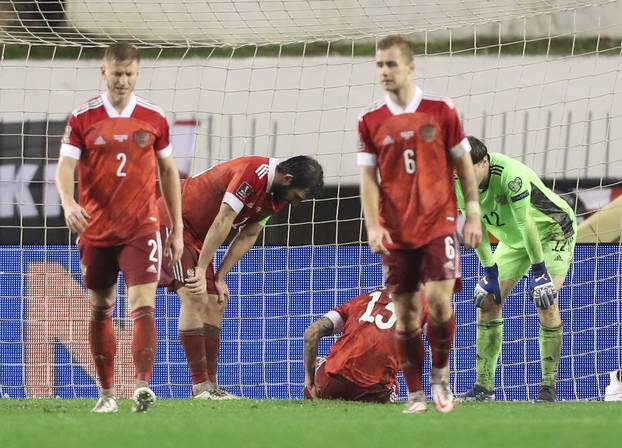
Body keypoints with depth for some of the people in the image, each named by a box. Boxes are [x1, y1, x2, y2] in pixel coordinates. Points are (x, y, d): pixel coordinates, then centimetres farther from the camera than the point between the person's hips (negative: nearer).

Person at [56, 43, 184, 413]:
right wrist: (68, 203, -29)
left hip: (142, 229, -1)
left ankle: (143, 386, -26)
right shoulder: (82, 118, -1)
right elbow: (65, 166, -7)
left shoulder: (153, 118, 2)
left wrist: (177, 229, 10)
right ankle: (107, 393, 19)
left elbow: (169, 171, 11)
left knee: (143, 305, -16)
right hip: (96, 230, 1)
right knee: (100, 310, 9)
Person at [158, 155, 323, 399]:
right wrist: (201, 270, -23)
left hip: (197, 235, 10)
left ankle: (210, 385, 7)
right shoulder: (253, 173, -27)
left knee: (215, 303, 6)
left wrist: (220, 277, -2)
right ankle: (200, 386, -20)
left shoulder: (277, 196, 4)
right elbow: (223, 221, -27)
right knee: (194, 295, -18)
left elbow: (248, 235, 5)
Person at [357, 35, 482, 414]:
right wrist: (373, 225, -10)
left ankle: (440, 375, 7)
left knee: (438, 298, -16)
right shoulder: (371, 122, 3)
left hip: (438, 222, -2)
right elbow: (368, 177, 2)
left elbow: (464, 165, 6)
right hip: (395, 232, 2)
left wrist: (473, 215, 1)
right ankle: (415, 394, 8)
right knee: (405, 311, 1)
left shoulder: (441, 111, 0)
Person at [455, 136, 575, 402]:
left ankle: (549, 385, -11)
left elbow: (525, 224, -33)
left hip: (552, 232, -7)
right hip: (513, 240, 7)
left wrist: (539, 273, -29)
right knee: (488, 301, -4)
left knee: (546, 303, -21)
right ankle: (484, 386, 1)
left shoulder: (510, 176, -36)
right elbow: (477, 229, -6)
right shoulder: (460, 187, -16)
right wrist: (490, 273, -7)